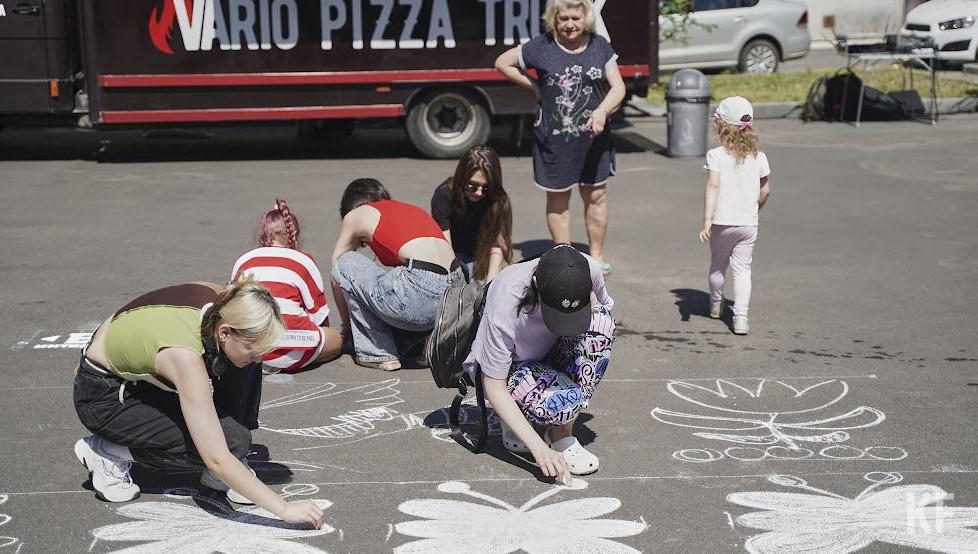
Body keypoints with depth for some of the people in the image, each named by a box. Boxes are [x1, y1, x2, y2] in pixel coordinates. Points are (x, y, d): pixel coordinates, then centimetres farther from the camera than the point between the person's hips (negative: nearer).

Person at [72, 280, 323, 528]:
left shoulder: (217, 299, -21)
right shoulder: (186, 356, -40)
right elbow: (216, 459, -40)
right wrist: (284, 509, -40)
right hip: (104, 397, -7)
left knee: (246, 371, -14)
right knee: (233, 441, -20)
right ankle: (109, 452, -5)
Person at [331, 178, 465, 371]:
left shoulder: (356, 215, 17)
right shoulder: (412, 209, 32)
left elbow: (337, 278, 25)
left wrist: (348, 325, 39)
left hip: (421, 296, -7)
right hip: (456, 297, 7)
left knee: (345, 264, 16)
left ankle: (377, 353, 13)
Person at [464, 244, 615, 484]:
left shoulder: (589, 271, -25)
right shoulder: (504, 305, -36)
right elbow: (494, 387, -28)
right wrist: (539, 447, -36)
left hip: (550, 353, 5)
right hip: (508, 366, -5)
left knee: (601, 320, -26)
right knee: (564, 401, -35)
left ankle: (562, 432, -17)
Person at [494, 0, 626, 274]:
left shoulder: (600, 46, 2)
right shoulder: (541, 48, -5)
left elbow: (618, 87, 0)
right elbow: (502, 62, 6)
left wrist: (602, 110, -20)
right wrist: (535, 86, 0)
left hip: (593, 136, 2)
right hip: (554, 138, -2)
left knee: (595, 195, 9)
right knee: (558, 198, 7)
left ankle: (596, 254, 25)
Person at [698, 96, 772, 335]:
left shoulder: (716, 155, -10)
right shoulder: (758, 157, 1)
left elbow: (713, 186, -17)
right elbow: (765, 190, 8)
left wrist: (707, 221, -20)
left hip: (722, 222, -1)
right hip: (748, 223, 2)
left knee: (717, 265, 18)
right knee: (742, 269, 4)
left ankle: (716, 305, 37)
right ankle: (741, 317, -5)